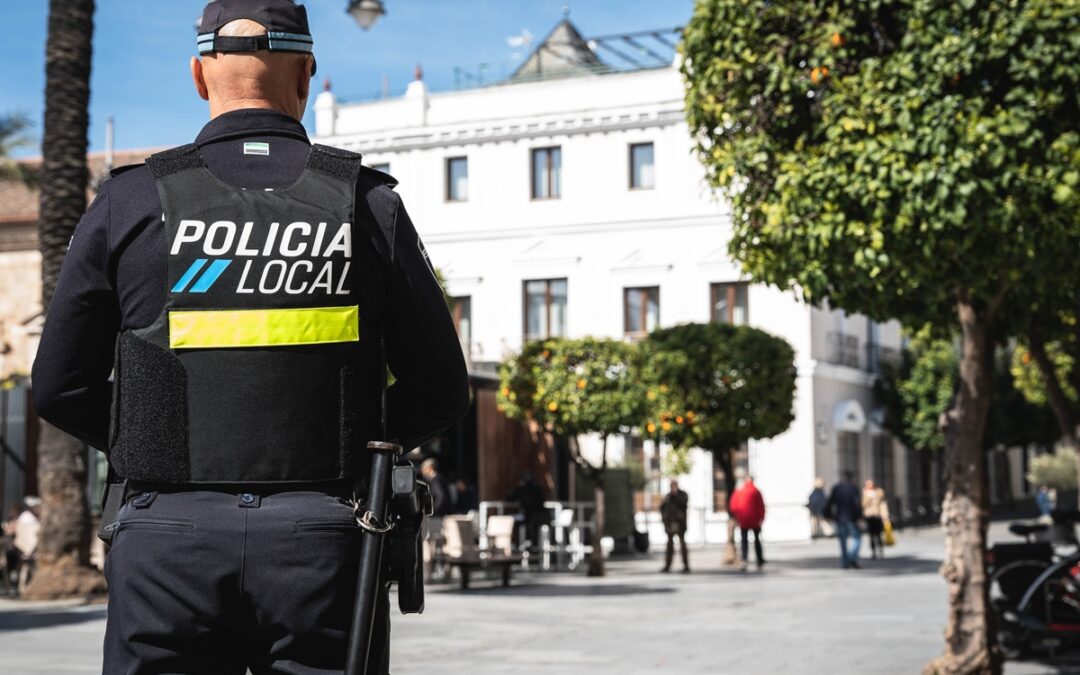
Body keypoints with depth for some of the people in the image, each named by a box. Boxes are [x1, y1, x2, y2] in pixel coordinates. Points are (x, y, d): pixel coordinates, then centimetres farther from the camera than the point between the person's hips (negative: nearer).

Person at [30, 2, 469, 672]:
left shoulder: (130, 202, 1)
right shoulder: (367, 202, 2)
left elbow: (62, 389, 4)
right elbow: (441, 392, 5)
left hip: (170, 546, 0)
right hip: (323, 540, 0)